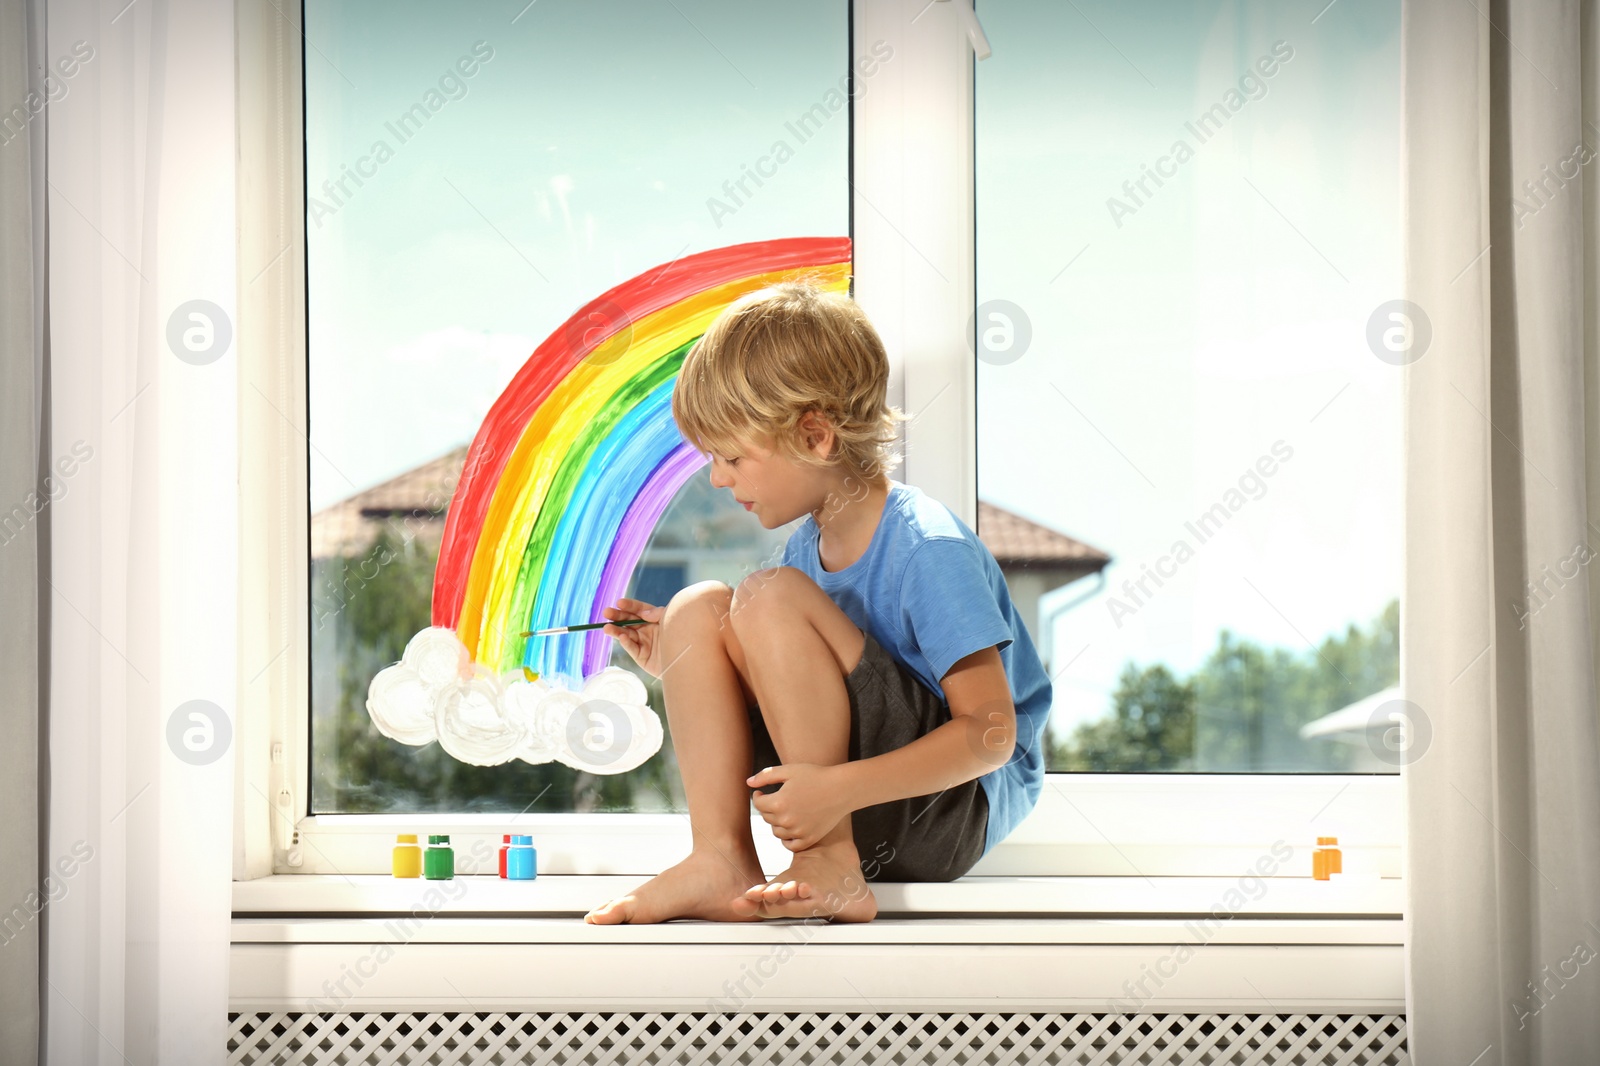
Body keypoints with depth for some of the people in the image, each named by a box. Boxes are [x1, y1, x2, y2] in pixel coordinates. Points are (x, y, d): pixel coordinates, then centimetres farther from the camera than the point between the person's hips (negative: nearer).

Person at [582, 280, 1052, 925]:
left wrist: (839, 788, -32)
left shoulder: (929, 550, -18)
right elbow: (799, 700, 15)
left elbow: (991, 734, -22)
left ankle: (831, 867, -21)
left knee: (771, 597, -23)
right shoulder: (809, 545, 8)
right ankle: (720, 860, -16)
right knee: (699, 607, -6)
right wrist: (684, 666, 2)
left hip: (960, 803, -8)